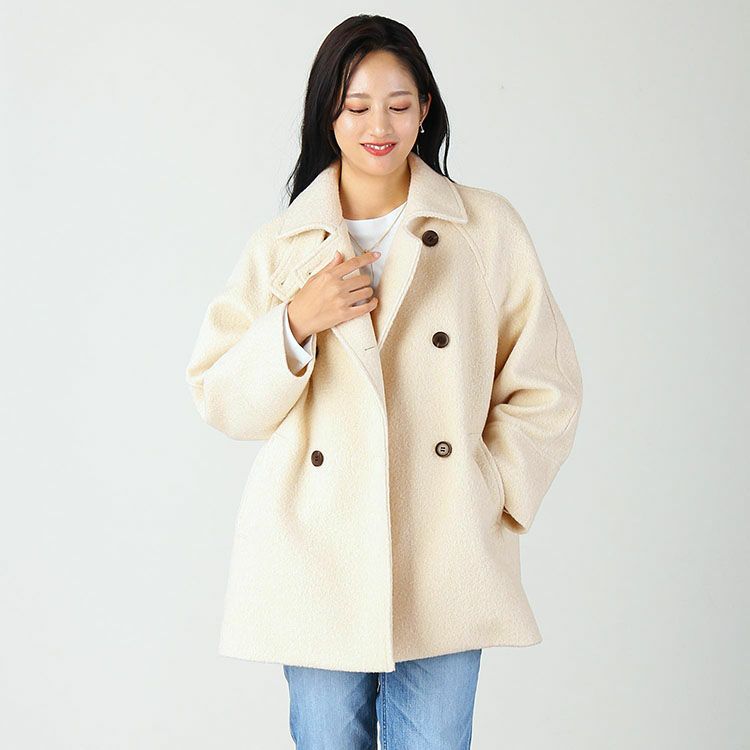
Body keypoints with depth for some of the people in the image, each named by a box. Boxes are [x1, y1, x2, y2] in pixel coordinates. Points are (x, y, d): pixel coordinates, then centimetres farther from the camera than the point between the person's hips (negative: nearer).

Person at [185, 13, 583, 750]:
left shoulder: (490, 230, 3)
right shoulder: (279, 247, 6)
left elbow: (545, 389, 6)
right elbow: (222, 402, 3)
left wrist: (490, 496, -3)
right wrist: (295, 325, -13)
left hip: (444, 568, 0)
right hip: (319, 565, 1)